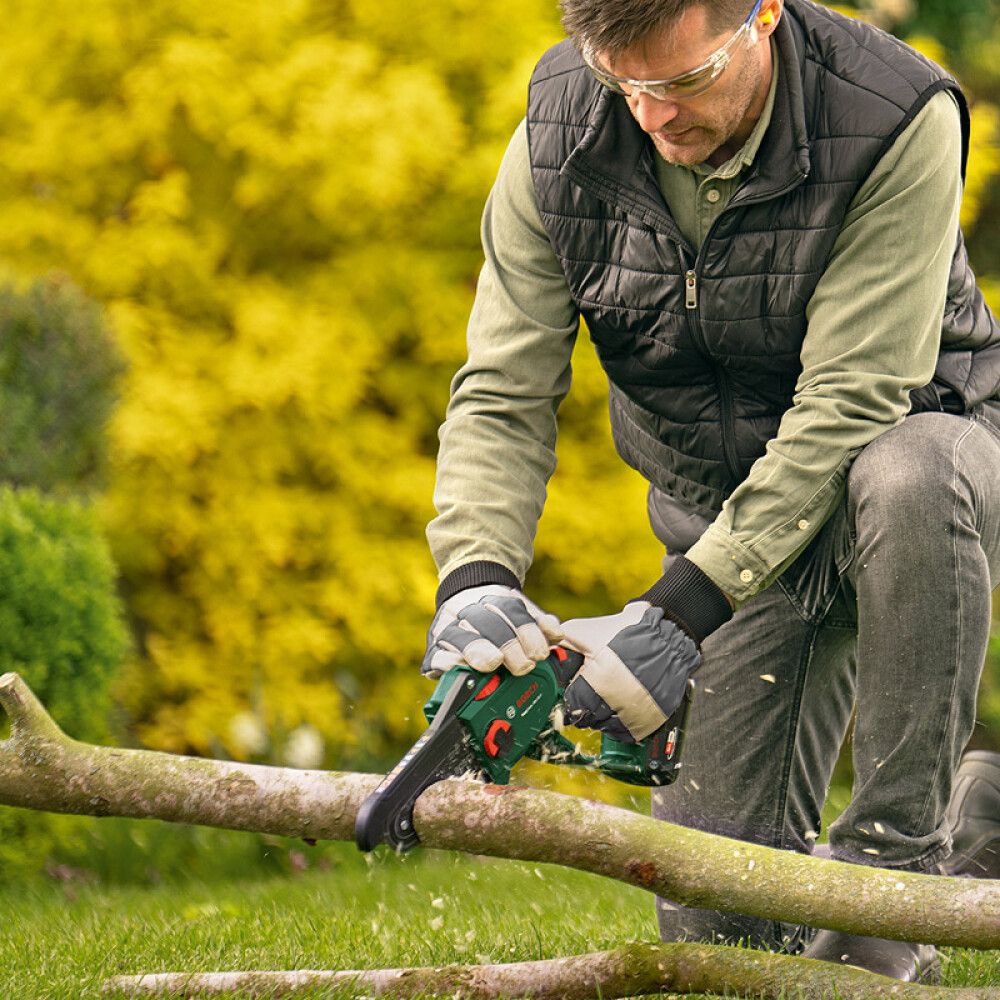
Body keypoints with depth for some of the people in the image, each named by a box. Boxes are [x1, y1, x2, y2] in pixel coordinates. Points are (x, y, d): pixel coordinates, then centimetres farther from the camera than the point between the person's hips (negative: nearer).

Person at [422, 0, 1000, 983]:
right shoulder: (560, 136, -15)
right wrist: (476, 577, -32)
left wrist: (683, 609, -35)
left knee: (914, 479, -42)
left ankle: (888, 876, -29)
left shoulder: (897, 122, -28)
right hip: (719, 500, 3)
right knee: (714, 914, -10)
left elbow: (853, 401, -30)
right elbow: (502, 396, -13)